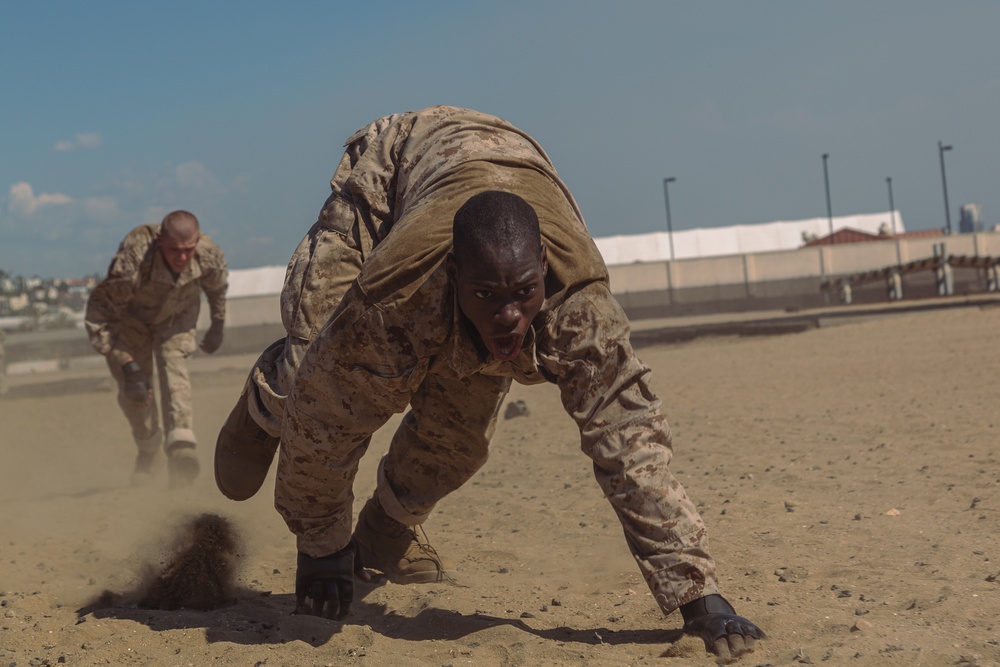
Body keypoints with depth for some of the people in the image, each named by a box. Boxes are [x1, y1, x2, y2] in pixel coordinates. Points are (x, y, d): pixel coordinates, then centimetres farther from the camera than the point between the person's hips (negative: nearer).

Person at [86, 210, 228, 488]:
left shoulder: (209, 254, -31)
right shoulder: (132, 259, -42)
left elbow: (217, 285, -3)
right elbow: (99, 315, -33)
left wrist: (218, 325, 11)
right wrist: (127, 366, -38)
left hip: (177, 314, 1)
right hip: (131, 313, -1)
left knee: (173, 362, -24)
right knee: (133, 388, -4)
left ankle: (181, 446, -35)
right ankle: (148, 447, 24)